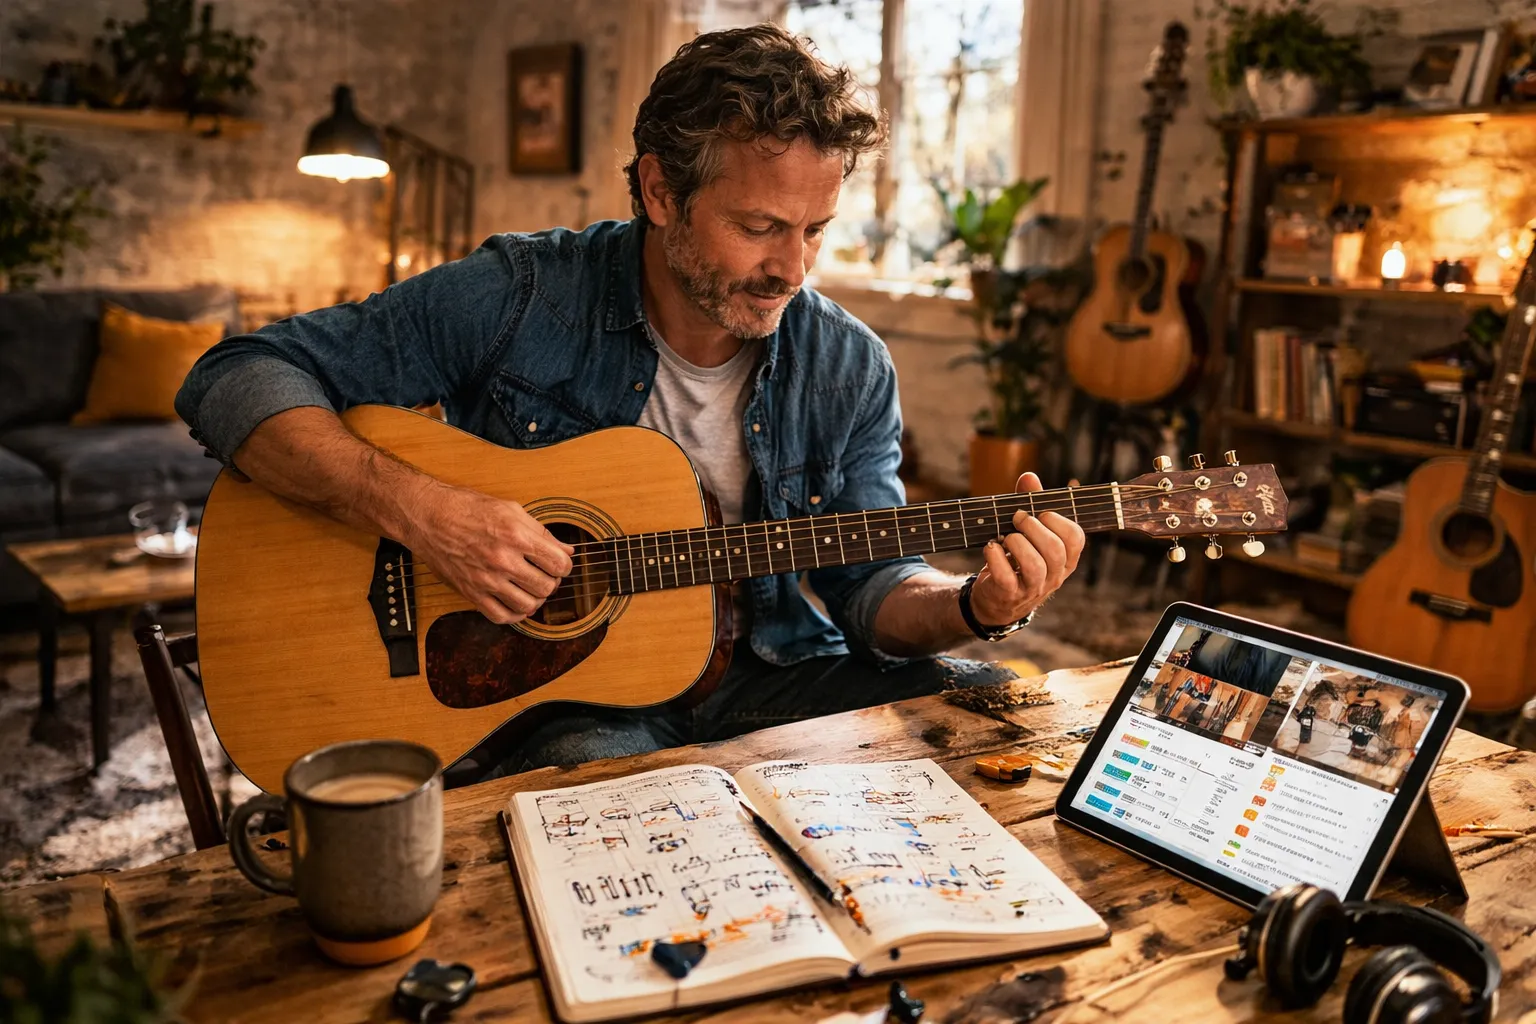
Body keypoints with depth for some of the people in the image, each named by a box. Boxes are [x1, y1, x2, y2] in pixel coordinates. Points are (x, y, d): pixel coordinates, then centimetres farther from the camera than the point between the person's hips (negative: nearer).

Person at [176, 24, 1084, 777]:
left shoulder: (850, 370, -1)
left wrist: (976, 606, -19)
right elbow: (237, 379, -10)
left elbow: (870, 584, 4)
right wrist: (419, 509, -26)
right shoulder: (516, 300, -11)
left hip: (761, 677, 5)